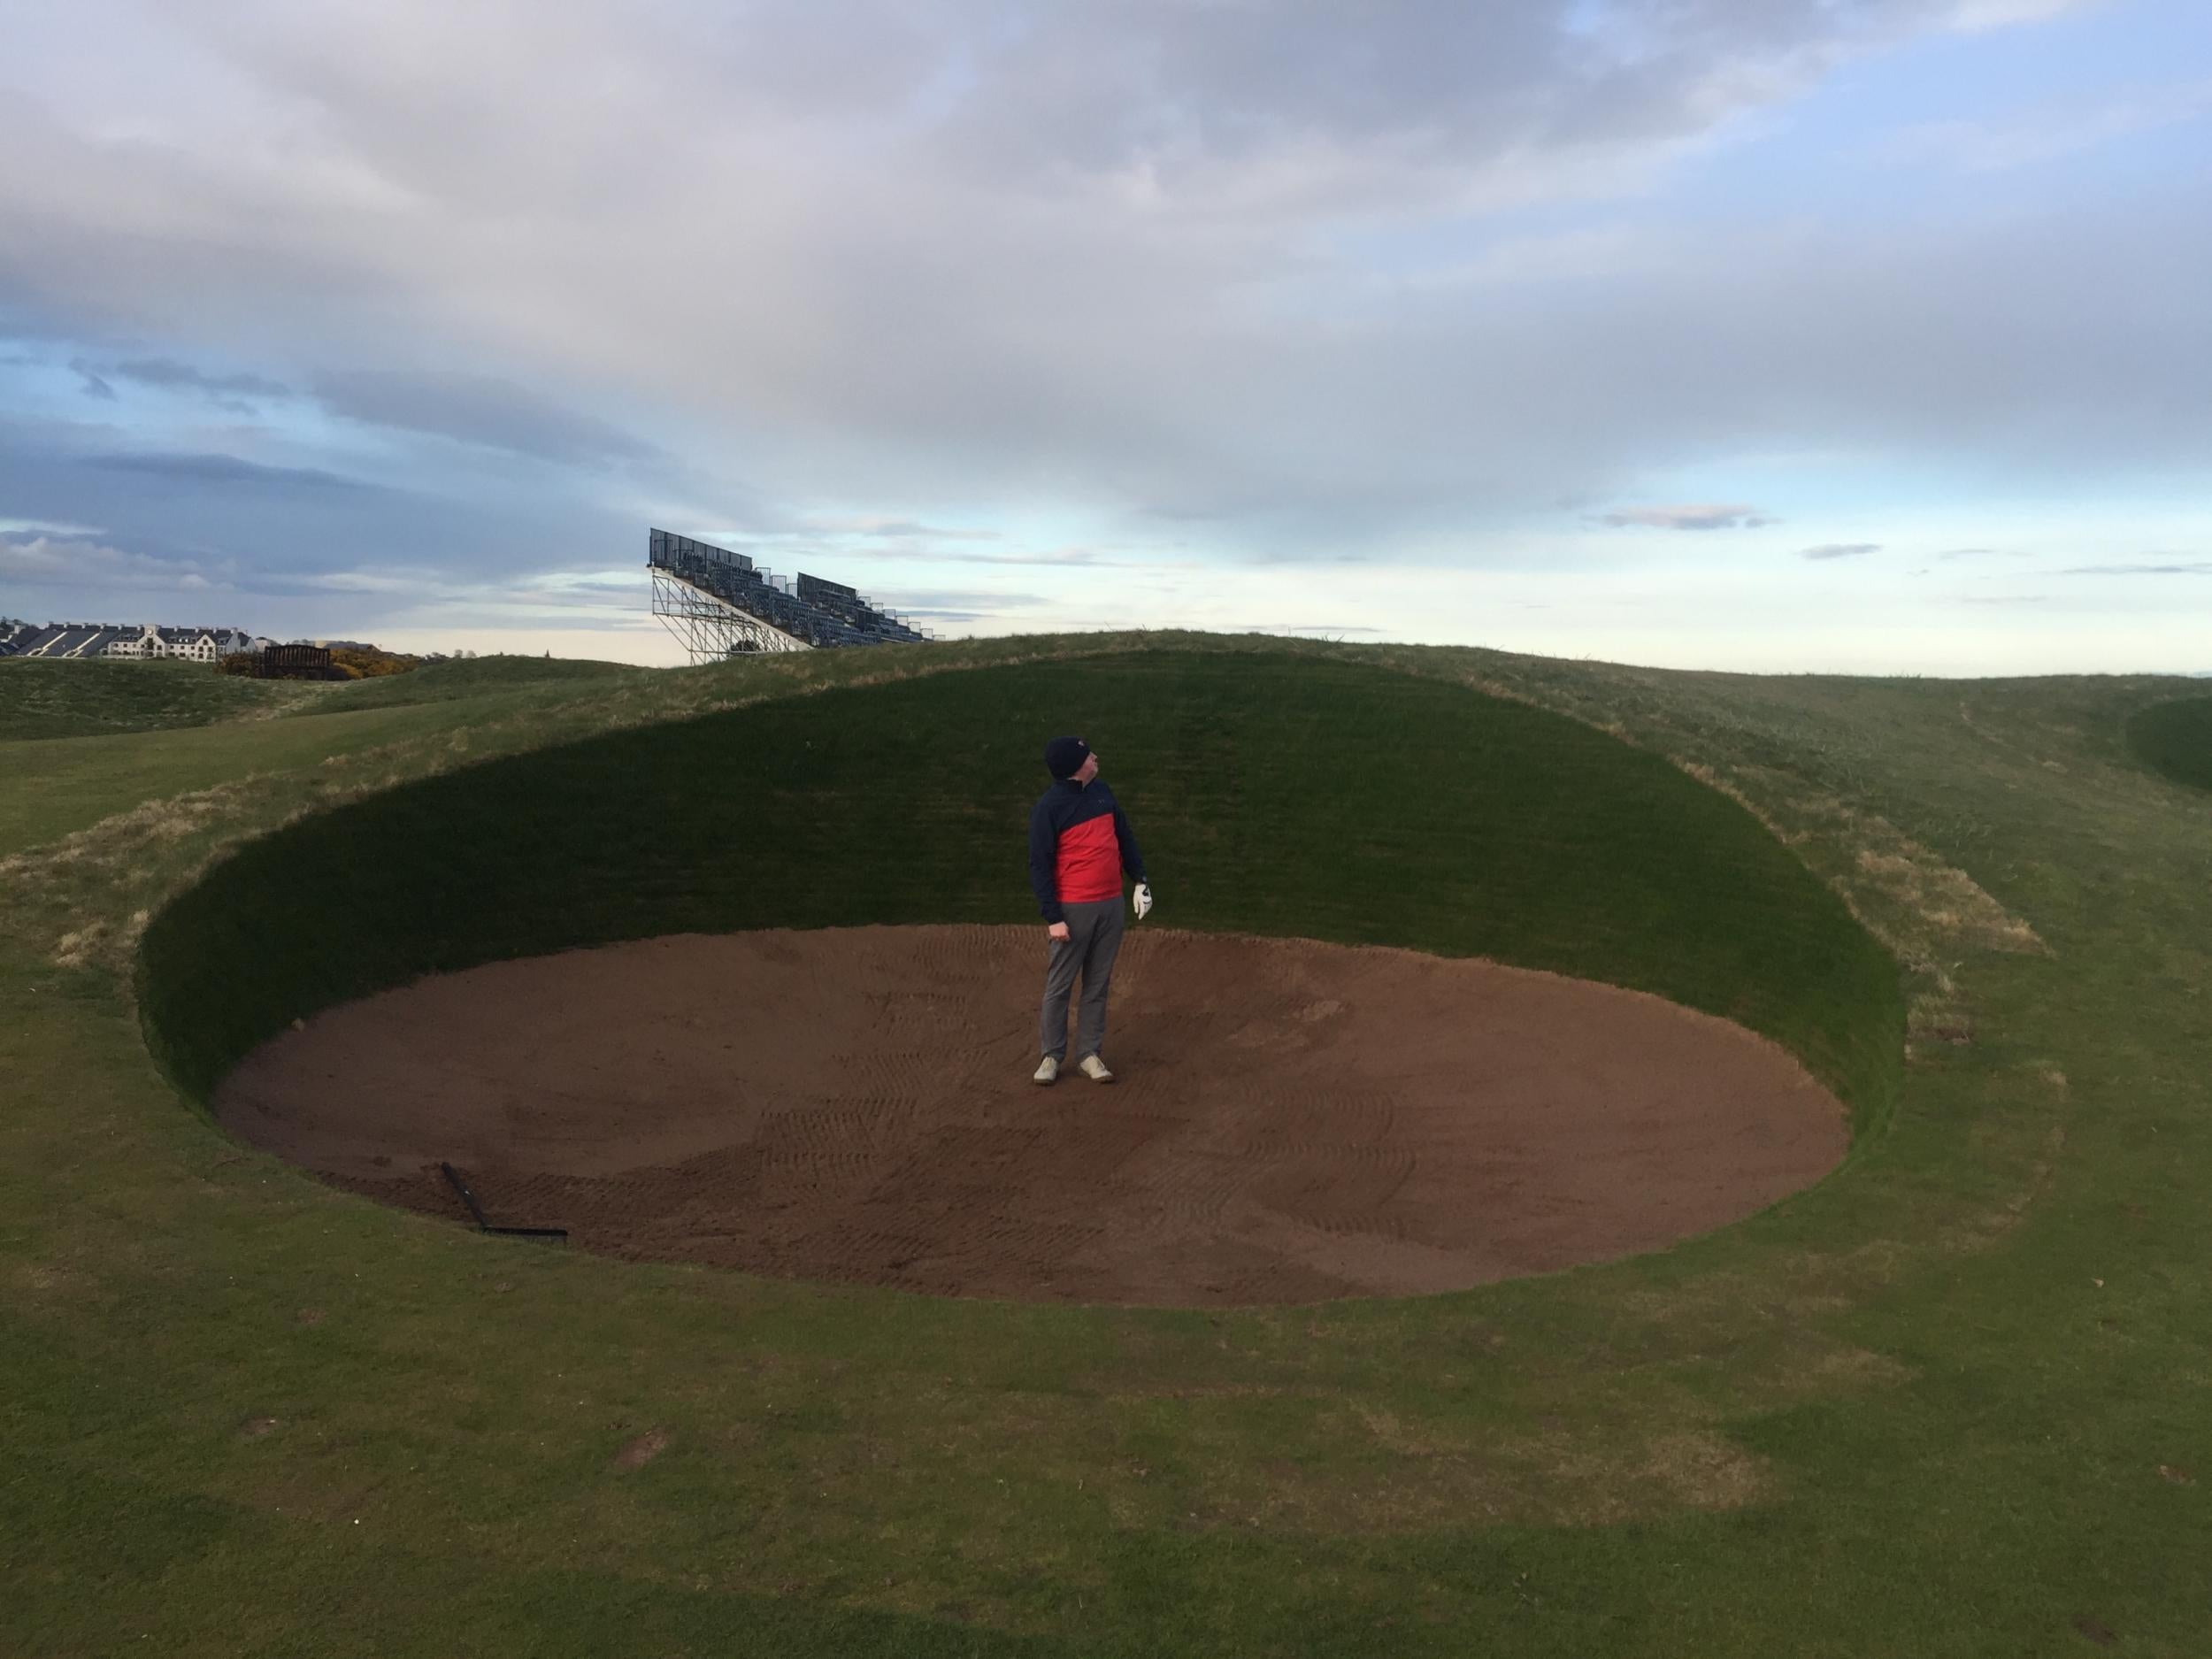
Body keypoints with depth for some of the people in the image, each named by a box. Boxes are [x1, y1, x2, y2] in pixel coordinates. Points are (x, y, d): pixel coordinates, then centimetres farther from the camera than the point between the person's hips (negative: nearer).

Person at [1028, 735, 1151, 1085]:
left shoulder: (1102, 792, 6)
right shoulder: (1048, 807, -12)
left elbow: (1126, 837, 16)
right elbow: (1039, 865, -11)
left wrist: (1141, 880, 10)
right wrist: (1053, 918, -15)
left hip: (1111, 904, 6)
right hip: (1073, 909, -6)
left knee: (1099, 984, 11)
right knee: (1059, 985, 3)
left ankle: (1089, 1054, 20)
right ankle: (1051, 1055, 16)